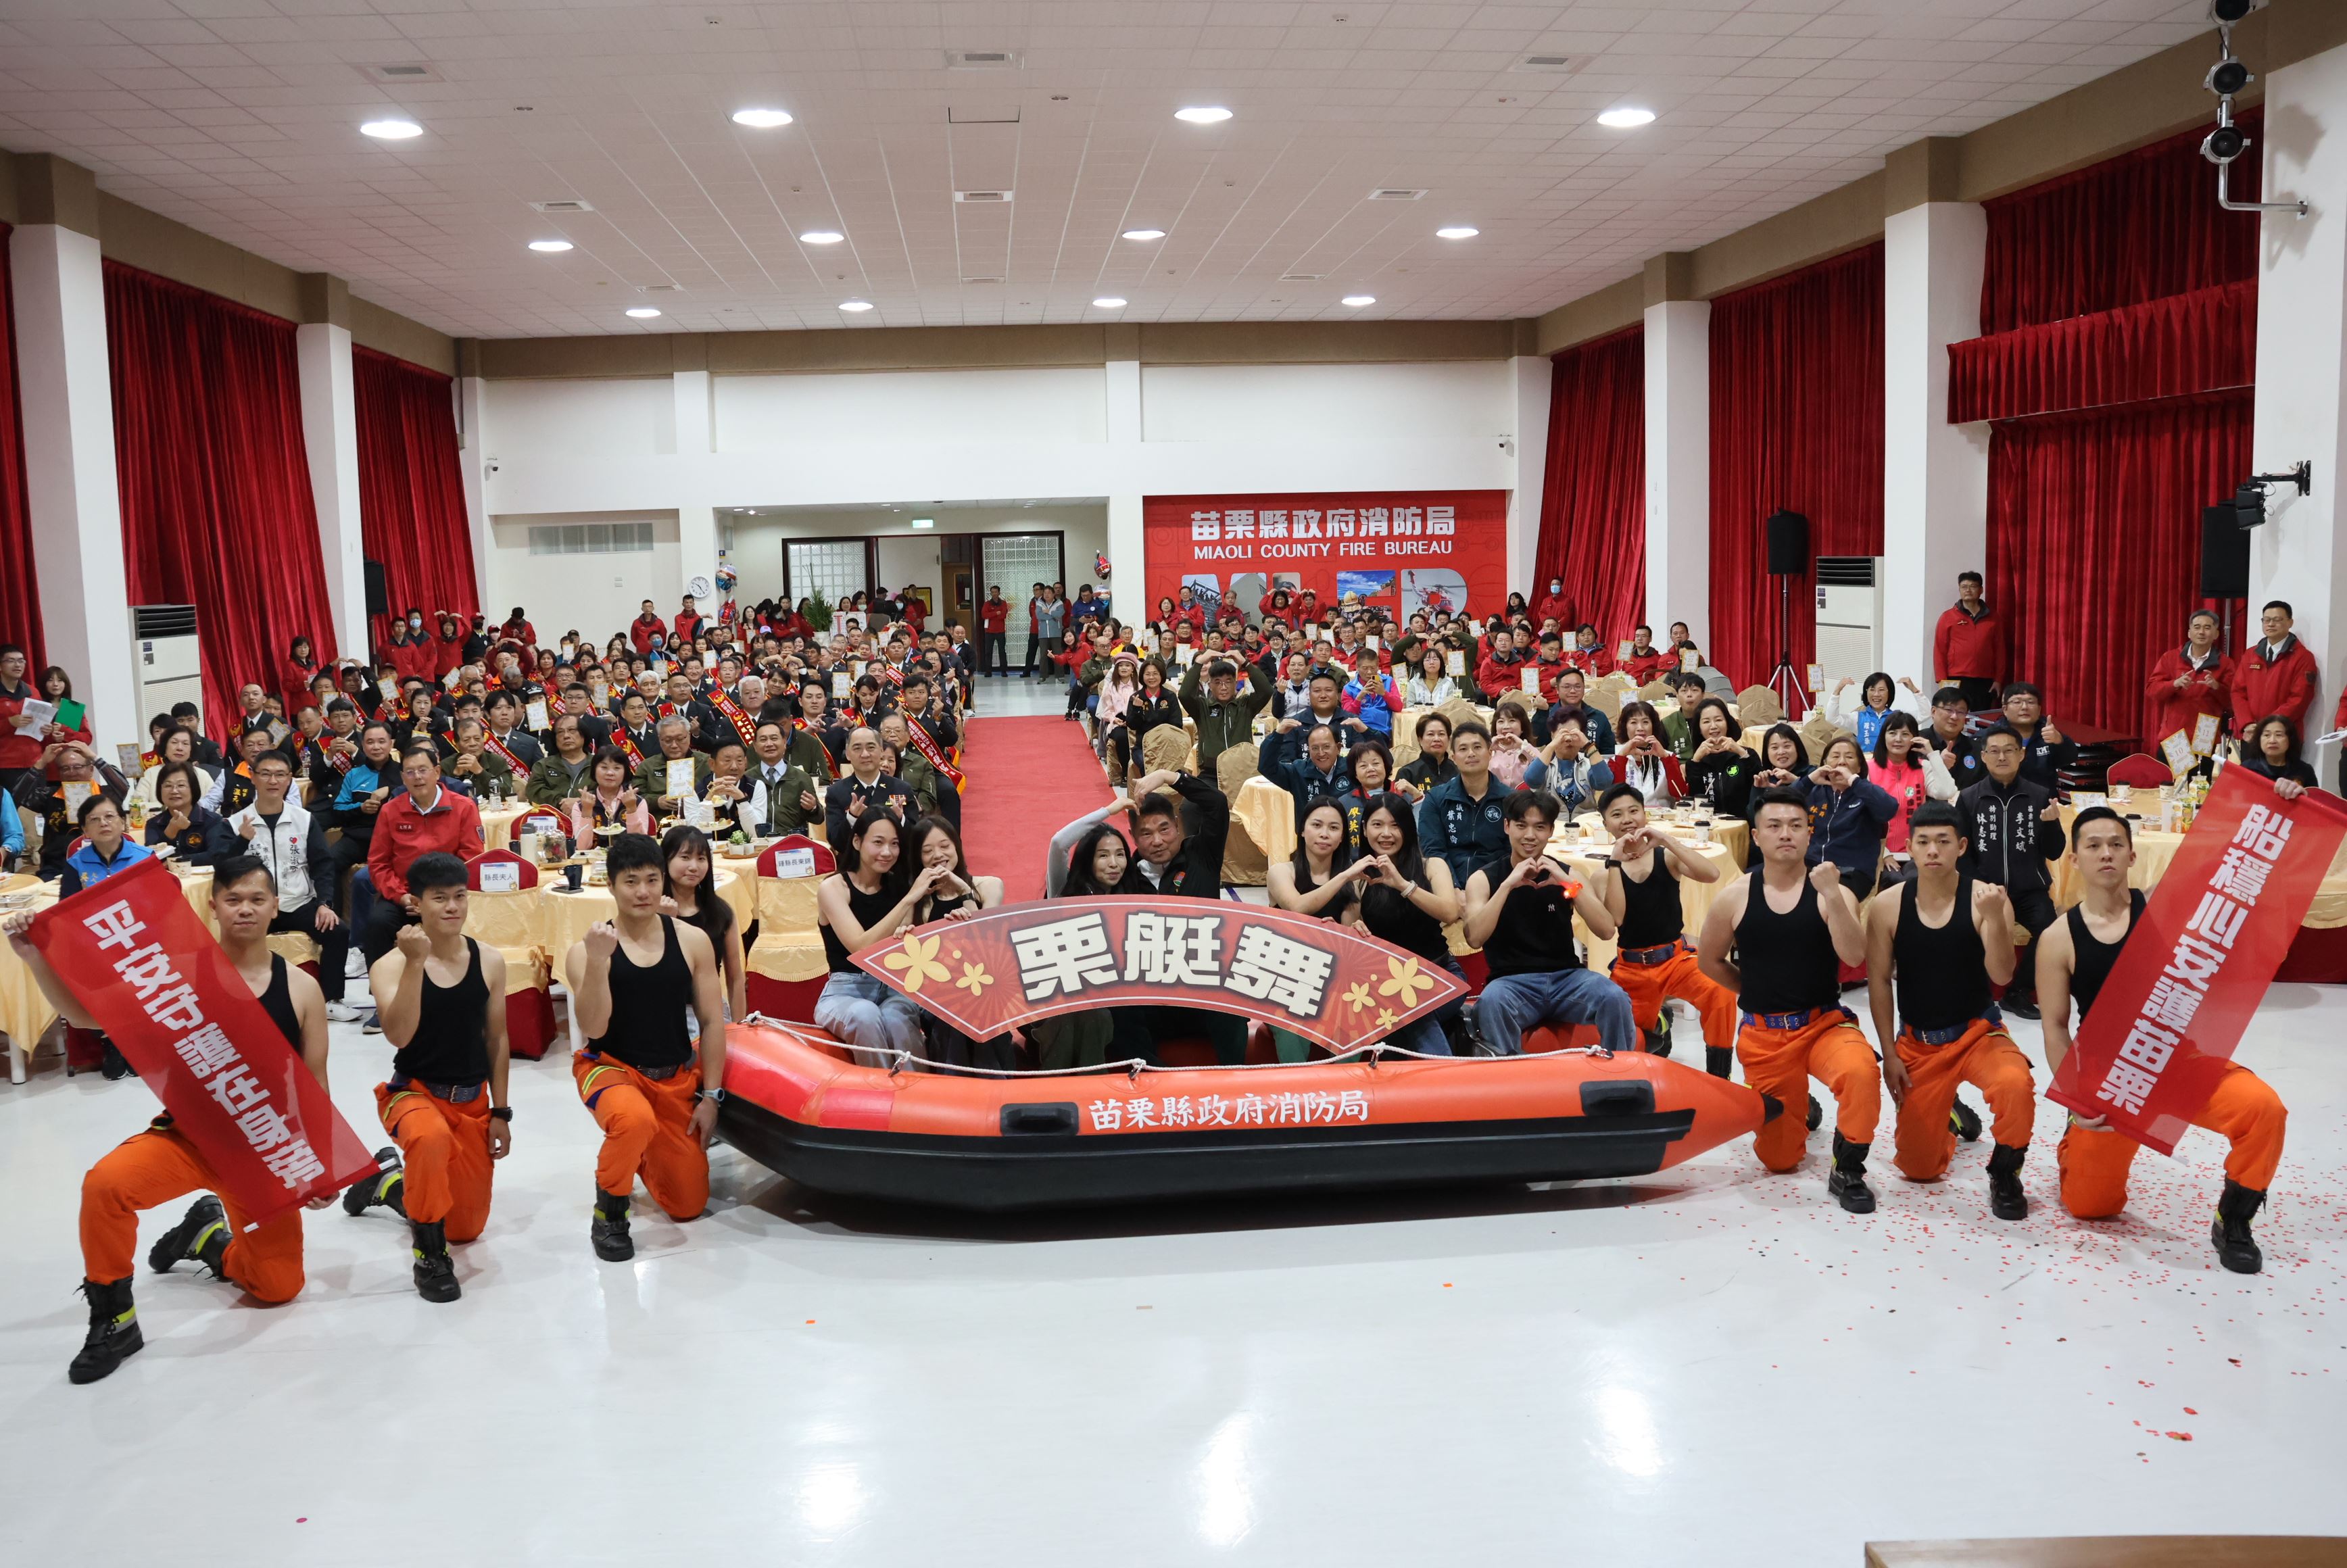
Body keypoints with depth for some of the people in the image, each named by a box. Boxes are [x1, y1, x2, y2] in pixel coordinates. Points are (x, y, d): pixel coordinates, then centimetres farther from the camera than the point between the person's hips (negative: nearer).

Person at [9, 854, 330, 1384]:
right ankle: (113, 1318, -9)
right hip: (187, 1133, -1)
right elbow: (85, 1013, -9)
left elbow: (315, 1089, 2)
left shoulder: (300, 988, -3)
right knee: (106, 1183, -32)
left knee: (279, 1284, -1)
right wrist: (35, 958, -24)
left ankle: (209, 1237, 32)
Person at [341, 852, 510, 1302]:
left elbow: (497, 1040, 4)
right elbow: (398, 1036, -27)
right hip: (414, 1092, -4)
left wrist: (500, 1113, 4)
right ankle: (430, 1253, -19)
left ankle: (389, 1181, 39)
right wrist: (415, 963, -34)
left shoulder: (490, 961, -3)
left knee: (468, 1227, 9)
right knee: (430, 1138, -42)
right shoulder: (391, 965, -12)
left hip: (473, 1101, 4)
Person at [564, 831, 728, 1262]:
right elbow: (593, 1028, -21)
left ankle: (642, 1156, 40)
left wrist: (711, 1095, -3)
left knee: (689, 1204, 5)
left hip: (678, 1078, 3)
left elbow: (712, 1021, -1)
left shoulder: (692, 941, -6)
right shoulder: (586, 949, -11)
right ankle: (608, 1213, -10)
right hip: (611, 1067, -3)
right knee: (635, 1120, -40)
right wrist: (598, 960, -33)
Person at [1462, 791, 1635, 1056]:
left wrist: (1569, 883, -15)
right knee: (1490, 1002, -36)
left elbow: (1606, 931, -5)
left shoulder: (1566, 874, 8)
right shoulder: (1484, 878, 2)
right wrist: (1508, 885, -19)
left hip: (1566, 977, 2)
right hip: (1512, 981, -2)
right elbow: (1474, 939, -14)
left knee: (1614, 997, -28)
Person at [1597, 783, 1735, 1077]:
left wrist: (1666, 839, -24)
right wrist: (1615, 861, -19)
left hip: (1677, 956, -1)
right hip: (1632, 966, 2)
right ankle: (1657, 1026, 37)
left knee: (1720, 990, -32)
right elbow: (1614, 919, -19)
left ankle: (1717, 1078, -15)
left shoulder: (1666, 857, -3)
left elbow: (1711, 875, -21)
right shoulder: (1604, 871, -3)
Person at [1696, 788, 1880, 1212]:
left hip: (1825, 1024, -2)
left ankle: (1848, 1172, -14)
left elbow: (1854, 957, -23)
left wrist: (1831, 895, -31)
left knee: (1861, 1071, -37)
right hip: (1763, 1033, 2)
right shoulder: (1734, 897, -4)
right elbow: (1710, 960, 11)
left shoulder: (1831, 892, -8)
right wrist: (1756, 991, 9)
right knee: (1779, 1159, 9)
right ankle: (1797, 1109, 45)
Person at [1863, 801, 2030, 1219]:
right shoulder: (1887, 906, -8)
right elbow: (1880, 983, -1)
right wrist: (1889, 1054, -3)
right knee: (1918, 1168, 4)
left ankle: (2005, 1174, -7)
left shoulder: (1985, 898, -13)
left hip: (1978, 1032, -2)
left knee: (2015, 1084, -37)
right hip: (1916, 1041, 2)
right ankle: (1947, 1118, 41)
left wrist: (1995, 917, -37)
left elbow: (2001, 976, -21)